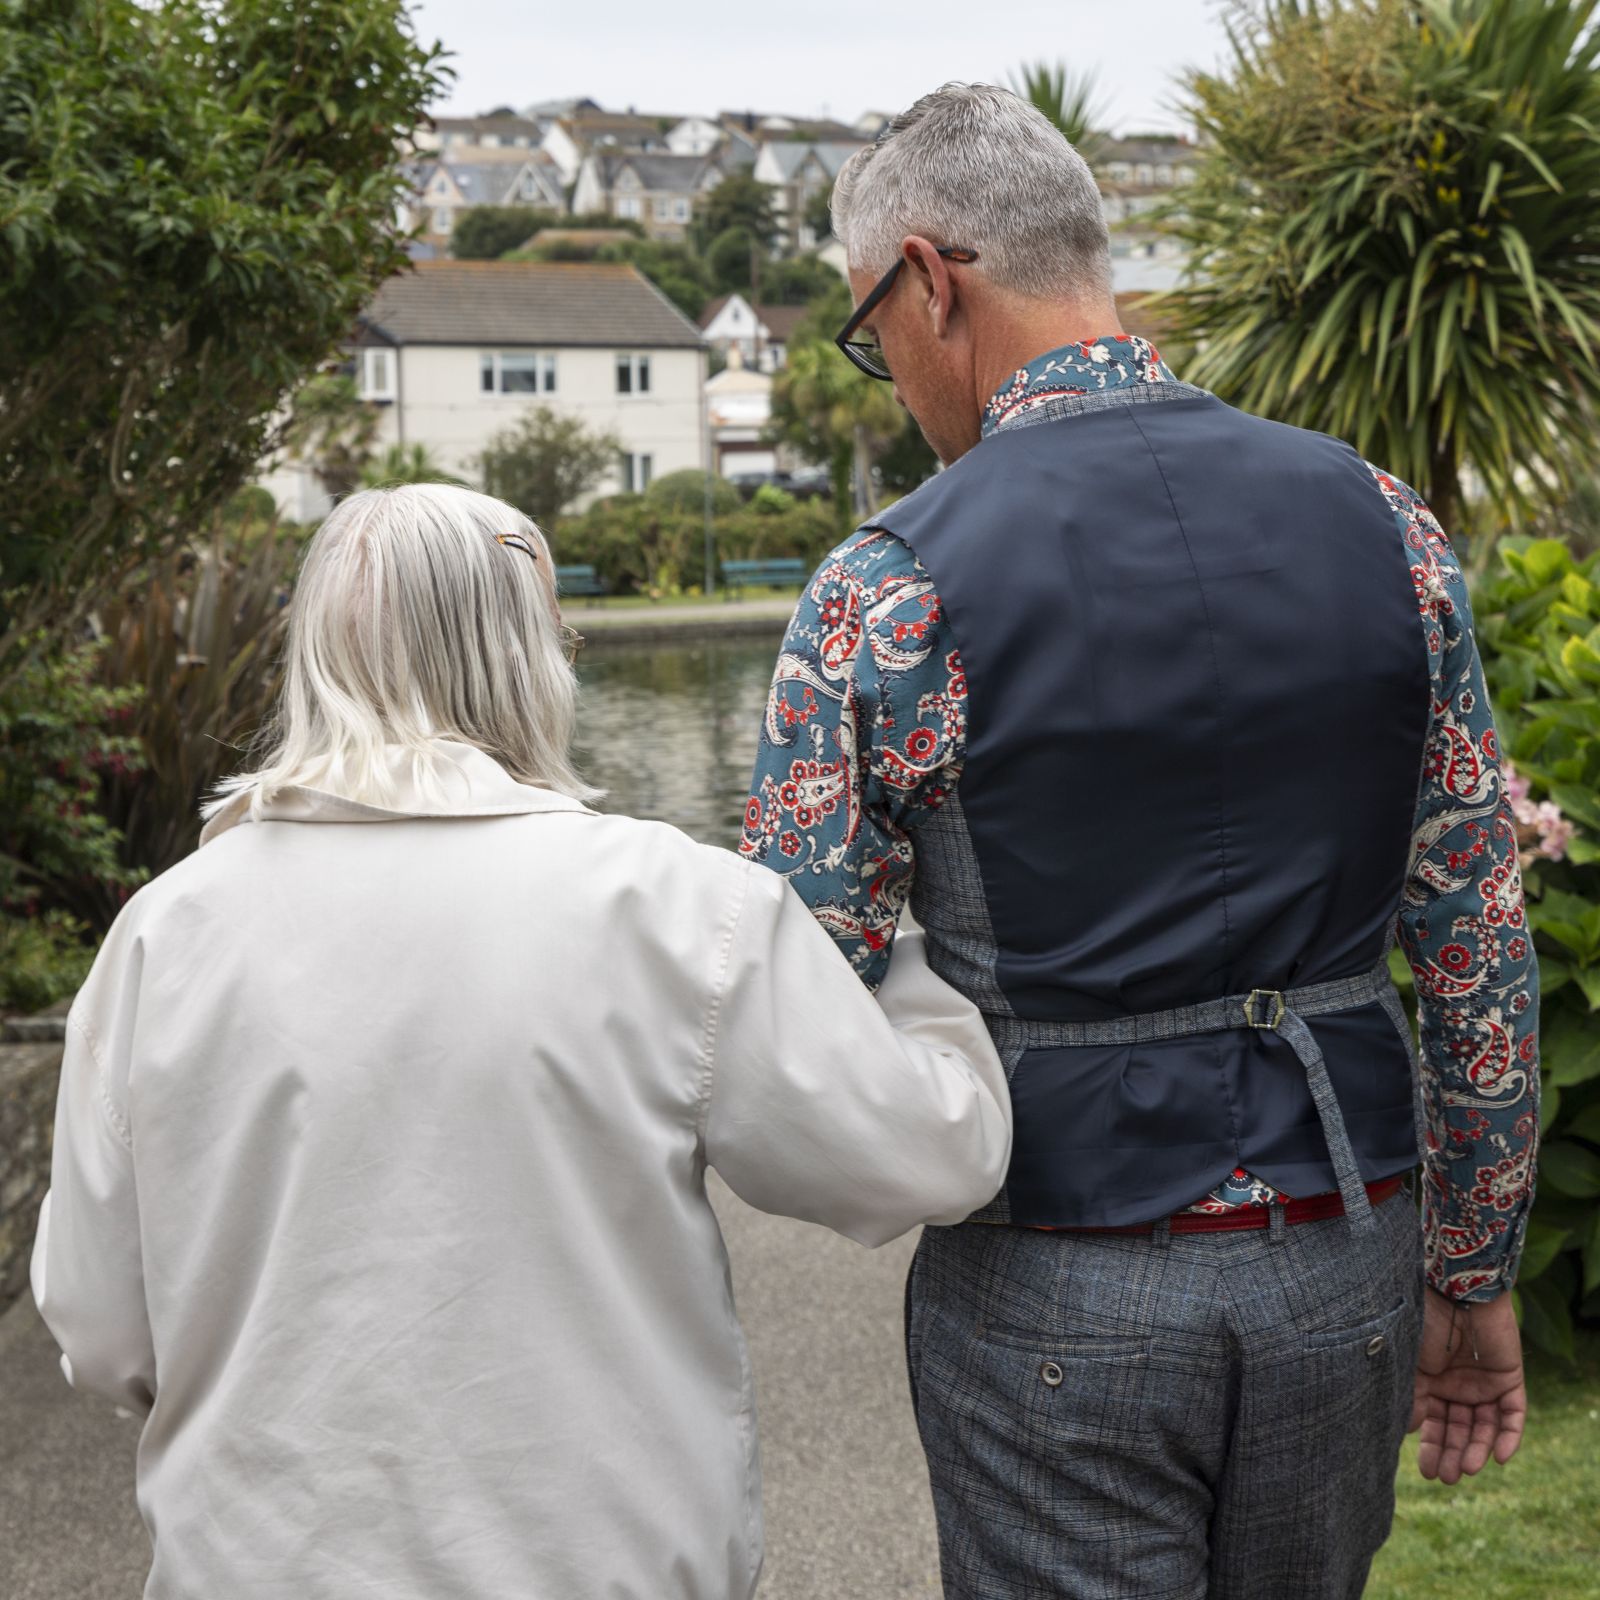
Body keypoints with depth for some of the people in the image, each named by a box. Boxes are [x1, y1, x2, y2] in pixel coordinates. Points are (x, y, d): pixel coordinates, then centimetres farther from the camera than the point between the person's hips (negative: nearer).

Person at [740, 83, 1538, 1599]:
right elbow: (1481, 946, 3)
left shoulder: (886, 593, -13)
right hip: (1343, 1265, 4)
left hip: (1057, 1299, -4)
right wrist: (1473, 1273, 12)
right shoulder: (1379, 520, -1)